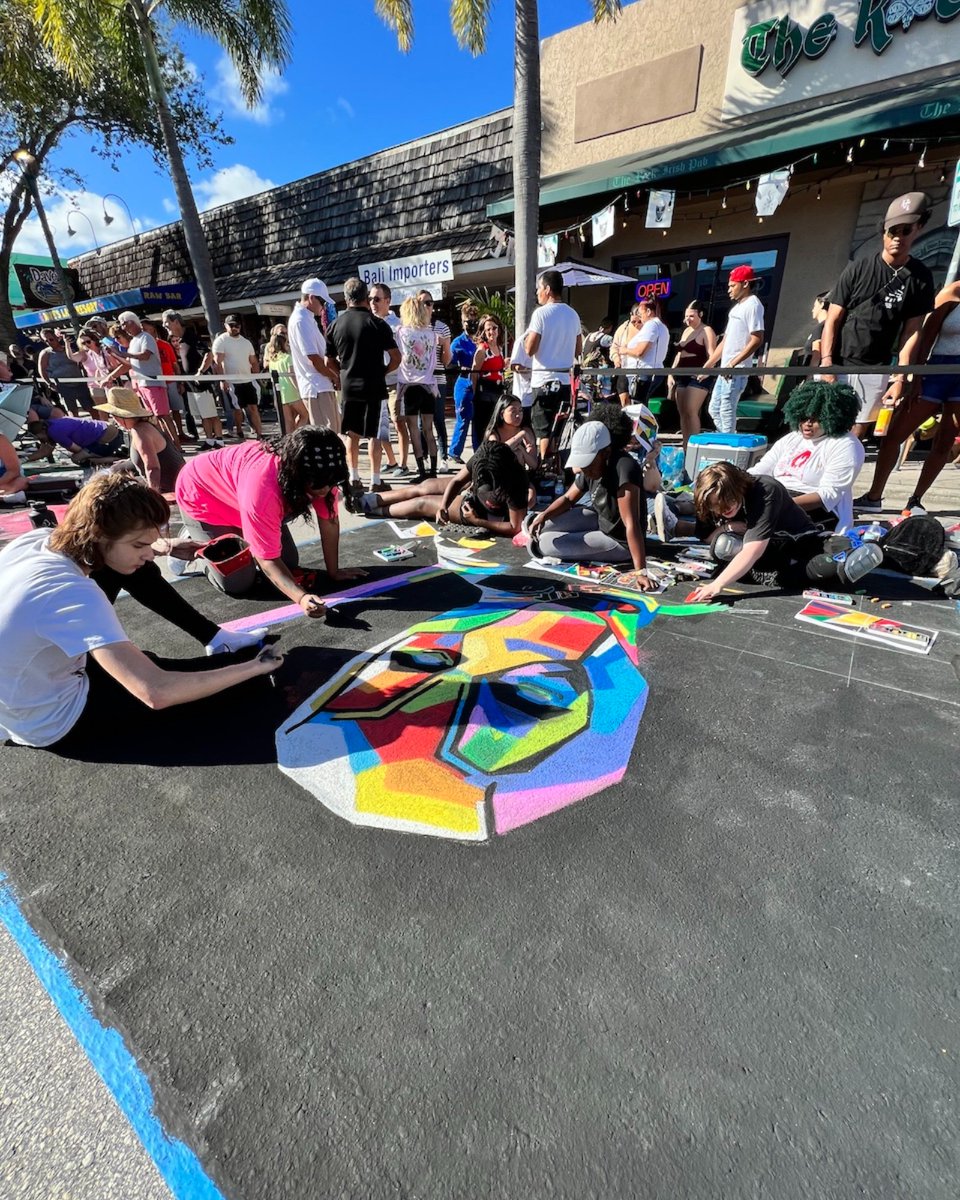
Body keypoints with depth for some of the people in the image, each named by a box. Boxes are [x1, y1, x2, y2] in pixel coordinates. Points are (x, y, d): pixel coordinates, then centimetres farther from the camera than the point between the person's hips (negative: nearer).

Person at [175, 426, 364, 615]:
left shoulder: (322, 474, -27)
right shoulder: (263, 488, -44)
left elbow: (329, 521, -17)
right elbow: (267, 558, -38)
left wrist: (333, 571, -16)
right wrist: (301, 598, -50)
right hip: (201, 496, -6)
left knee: (289, 563, 1)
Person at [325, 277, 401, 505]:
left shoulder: (335, 325, 2)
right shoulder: (377, 323, -7)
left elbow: (330, 362, 6)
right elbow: (396, 358, -8)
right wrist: (382, 371, 8)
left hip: (348, 387, 3)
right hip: (374, 386, -3)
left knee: (351, 434, 13)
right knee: (374, 435, 3)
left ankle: (354, 479, 14)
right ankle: (375, 481, 6)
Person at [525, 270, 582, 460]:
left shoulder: (541, 313, -9)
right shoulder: (573, 314, 11)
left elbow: (530, 349, -12)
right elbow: (578, 350, 15)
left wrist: (526, 336, 7)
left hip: (544, 380, -6)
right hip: (565, 379, 6)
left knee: (544, 431, -4)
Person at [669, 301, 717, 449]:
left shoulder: (706, 331, -4)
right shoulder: (686, 330, 20)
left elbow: (712, 356, -12)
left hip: (697, 377, -8)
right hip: (682, 376, 8)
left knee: (690, 412, -17)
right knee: (682, 413, 4)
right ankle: (685, 448, 7)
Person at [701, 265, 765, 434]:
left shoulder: (752, 305, -8)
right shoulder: (737, 306, 20)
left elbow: (757, 340, -18)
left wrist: (733, 363, -23)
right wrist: (707, 366, 20)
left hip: (736, 371, -10)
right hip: (725, 370, 10)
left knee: (726, 411, -9)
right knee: (714, 409, 12)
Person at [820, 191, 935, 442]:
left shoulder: (920, 278, 6)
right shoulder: (858, 268, 2)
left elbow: (912, 332, 5)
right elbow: (832, 320, 0)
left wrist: (900, 378, -4)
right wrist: (826, 363, -14)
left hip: (876, 371, 2)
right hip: (838, 364, -2)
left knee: (858, 431, 2)